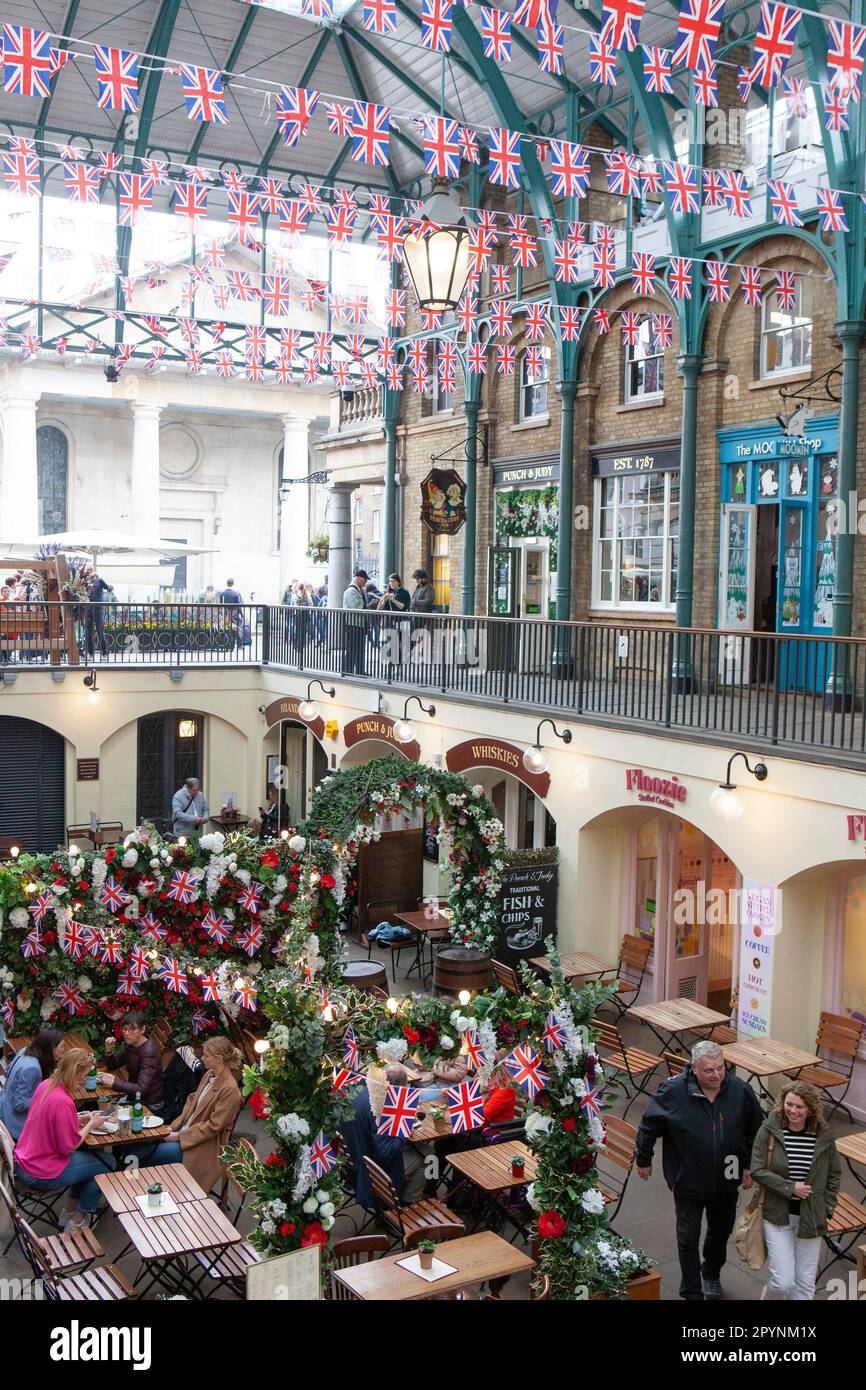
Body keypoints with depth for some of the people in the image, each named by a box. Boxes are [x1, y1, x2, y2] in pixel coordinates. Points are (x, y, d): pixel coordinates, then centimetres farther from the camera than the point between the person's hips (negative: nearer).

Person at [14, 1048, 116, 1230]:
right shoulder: (62, 1102, -30)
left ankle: (70, 1209, 31)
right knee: (108, 1162, 6)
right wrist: (91, 1124, -9)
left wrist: (82, 1118, 4)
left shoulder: (45, 1085, -4)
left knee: (96, 1154, 21)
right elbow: (68, 1147, -22)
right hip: (42, 1175, -9)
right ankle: (78, 1220, 21)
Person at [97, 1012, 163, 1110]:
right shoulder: (131, 1045, -1)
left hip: (149, 1104, -7)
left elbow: (141, 1089, -32)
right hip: (134, 1096, 7)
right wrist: (109, 1050, -8)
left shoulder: (149, 1052, -26)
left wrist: (114, 1082, -31)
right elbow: (112, 1066, 11)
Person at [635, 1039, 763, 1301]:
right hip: (688, 1181, -3)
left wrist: (749, 1166, 2)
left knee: (721, 1231, 24)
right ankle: (691, 1292, 26)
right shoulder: (673, 1091, -23)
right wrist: (643, 1160, 3)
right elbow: (649, 1126, -7)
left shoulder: (740, 1091, -16)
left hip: (726, 1181, 3)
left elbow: (755, 1130, 2)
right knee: (688, 1239, 8)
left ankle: (712, 1274, 51)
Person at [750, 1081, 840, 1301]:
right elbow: (757, 1171, -11)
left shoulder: (823, 1135, -6)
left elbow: (834, 1173, 7)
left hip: (811, 1218, 2)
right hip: (777, 1215, -2)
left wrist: (827, 1208, 1)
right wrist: (789, 1187, -18)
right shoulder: (769, 1130, -12)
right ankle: (768, 1295, 29)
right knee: (783, 1282, -4)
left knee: (806, 1282, 10)